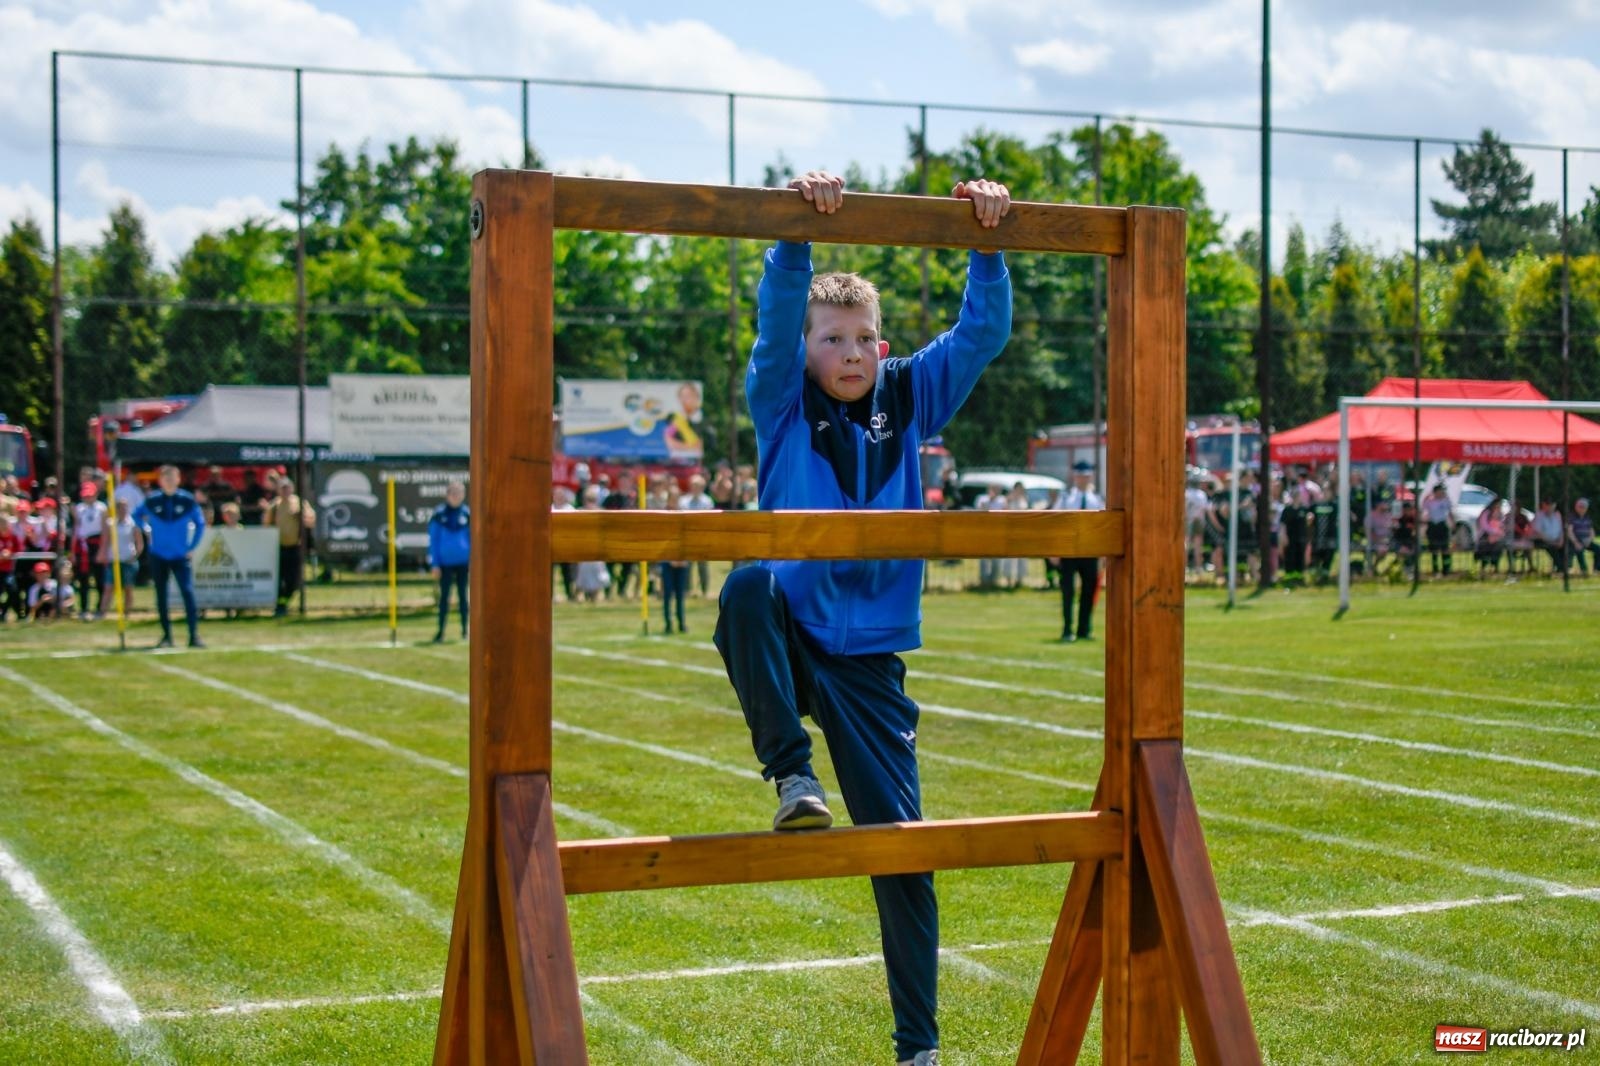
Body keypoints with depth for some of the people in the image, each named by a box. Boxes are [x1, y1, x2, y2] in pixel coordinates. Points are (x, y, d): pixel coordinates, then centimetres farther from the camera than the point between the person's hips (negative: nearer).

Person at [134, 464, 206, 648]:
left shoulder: (188, 501, -4)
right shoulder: (152, 501, 0)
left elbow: (200, 523, 6)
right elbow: (136, 515, 17)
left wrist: (192, 547, 1)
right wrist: (147, 531, 5)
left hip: (180, 556, -2)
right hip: (158, 556, 2)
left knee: (188, 593, -13)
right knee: (161, 596, 6)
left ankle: (194, 635, -13)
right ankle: (166, 635, 14)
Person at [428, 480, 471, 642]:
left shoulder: (467, 514, 1)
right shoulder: (439, 514, -1)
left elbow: (473, 538, 8)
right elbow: (433, 540, 2)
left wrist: (473, 561, 3)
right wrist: (434, 564, -2)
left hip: (463, 562, 1)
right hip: (445, 562, -1)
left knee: (462, 595, 7)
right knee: (444, 596, -1)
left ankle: (464, 629, 15)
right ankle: (441, 631, 0)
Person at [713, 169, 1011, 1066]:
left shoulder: (911, 402, 7)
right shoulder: (783, 404, -1)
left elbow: (986, 330, -1)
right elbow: (778, 312, -17)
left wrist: (986, 242, -14)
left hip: (868, 661, 2)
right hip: (788, 639, -2)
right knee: (748, 585, -37)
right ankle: (791, 774, -25)